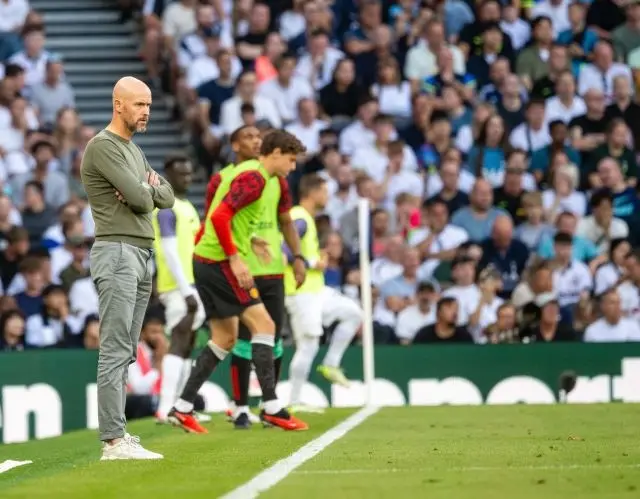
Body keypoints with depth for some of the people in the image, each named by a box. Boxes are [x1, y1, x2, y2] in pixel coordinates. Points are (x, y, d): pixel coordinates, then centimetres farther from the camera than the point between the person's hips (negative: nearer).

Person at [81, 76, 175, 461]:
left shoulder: (134, 151, 20)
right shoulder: (103, 147, -9)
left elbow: (167, 197, 17)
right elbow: (140, 198, -17)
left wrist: (146, 190, -5)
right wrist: (148, 189, 6)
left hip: (143, 255, 10)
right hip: (118, 253, -10)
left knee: (126, 353, 7)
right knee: (115, 351, -13)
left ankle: (117, 433, 8)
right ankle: (114, 440, -16)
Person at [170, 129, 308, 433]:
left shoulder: (252, 174, 17)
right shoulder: (254, 177, -15)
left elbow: (224, 217, 24)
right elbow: (219, 216, -24)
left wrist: (249, 240, 14)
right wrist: (235, 258, -23)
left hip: (208, 261, 10)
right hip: (219, 262, -10)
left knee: (225, 338, 13)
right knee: (263, 325, -9)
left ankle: (183, 407, 13)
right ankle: (271, 408, -11)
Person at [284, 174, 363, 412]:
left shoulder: (305, 218, 15)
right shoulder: (300, 220, -15)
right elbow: (285, 251, -27)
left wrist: (317, 259, 10)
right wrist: (313, 263, -18)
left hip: (315, 291, 10)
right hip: (301, 292, -10)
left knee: (353, 312, 13)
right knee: (308, 345, -8)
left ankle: (331, 365, 11)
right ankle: (295, 402, -4)